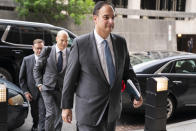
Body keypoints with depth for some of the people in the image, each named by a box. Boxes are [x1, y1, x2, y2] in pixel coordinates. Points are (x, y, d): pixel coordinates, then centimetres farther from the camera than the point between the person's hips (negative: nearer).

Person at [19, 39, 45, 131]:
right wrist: (25, 91, -4)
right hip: (31, 92, 3)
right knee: (34, 112, 20)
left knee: (42, 113, -10)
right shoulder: (26, 60, 0)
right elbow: (21, 77, 2)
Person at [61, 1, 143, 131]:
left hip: (113, 110, 5)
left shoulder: (121, 42, 1)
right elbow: (70, 76, -7)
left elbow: (127, 69, 9)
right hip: (89, 110, -5)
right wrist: (66, 106, -4)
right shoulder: (80, 43, -12)